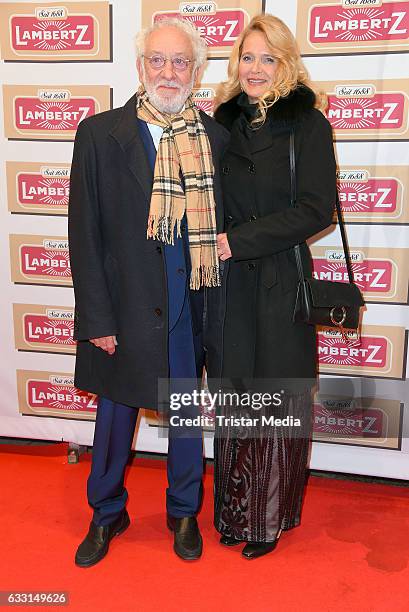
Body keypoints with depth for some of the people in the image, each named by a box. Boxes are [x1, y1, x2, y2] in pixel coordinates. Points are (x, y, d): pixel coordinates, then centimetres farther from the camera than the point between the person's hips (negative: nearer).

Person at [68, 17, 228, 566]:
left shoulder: (215, 137, 0)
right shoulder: (100, 133, -5)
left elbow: (220, 226, 4)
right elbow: (84, 233, -6)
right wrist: (97, 318, -9)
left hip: (191, 306, 2)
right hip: (125, 305, -1)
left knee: (187, 412, 15)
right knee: (116, 412, 15)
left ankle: (184, 512, 39)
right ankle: (107, 514, 39)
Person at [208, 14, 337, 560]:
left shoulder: (308, 125, -3)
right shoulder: (224, 121, 10)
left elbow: (317, 211, -11)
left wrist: (239, 241, -14)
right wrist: (212, 242, 0)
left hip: (280, 286, -3)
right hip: (228, 286, 4)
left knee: (278, 402, 5)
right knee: (233, 401, 10)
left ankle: (270, 516, 24)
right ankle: (234, 511, 27)